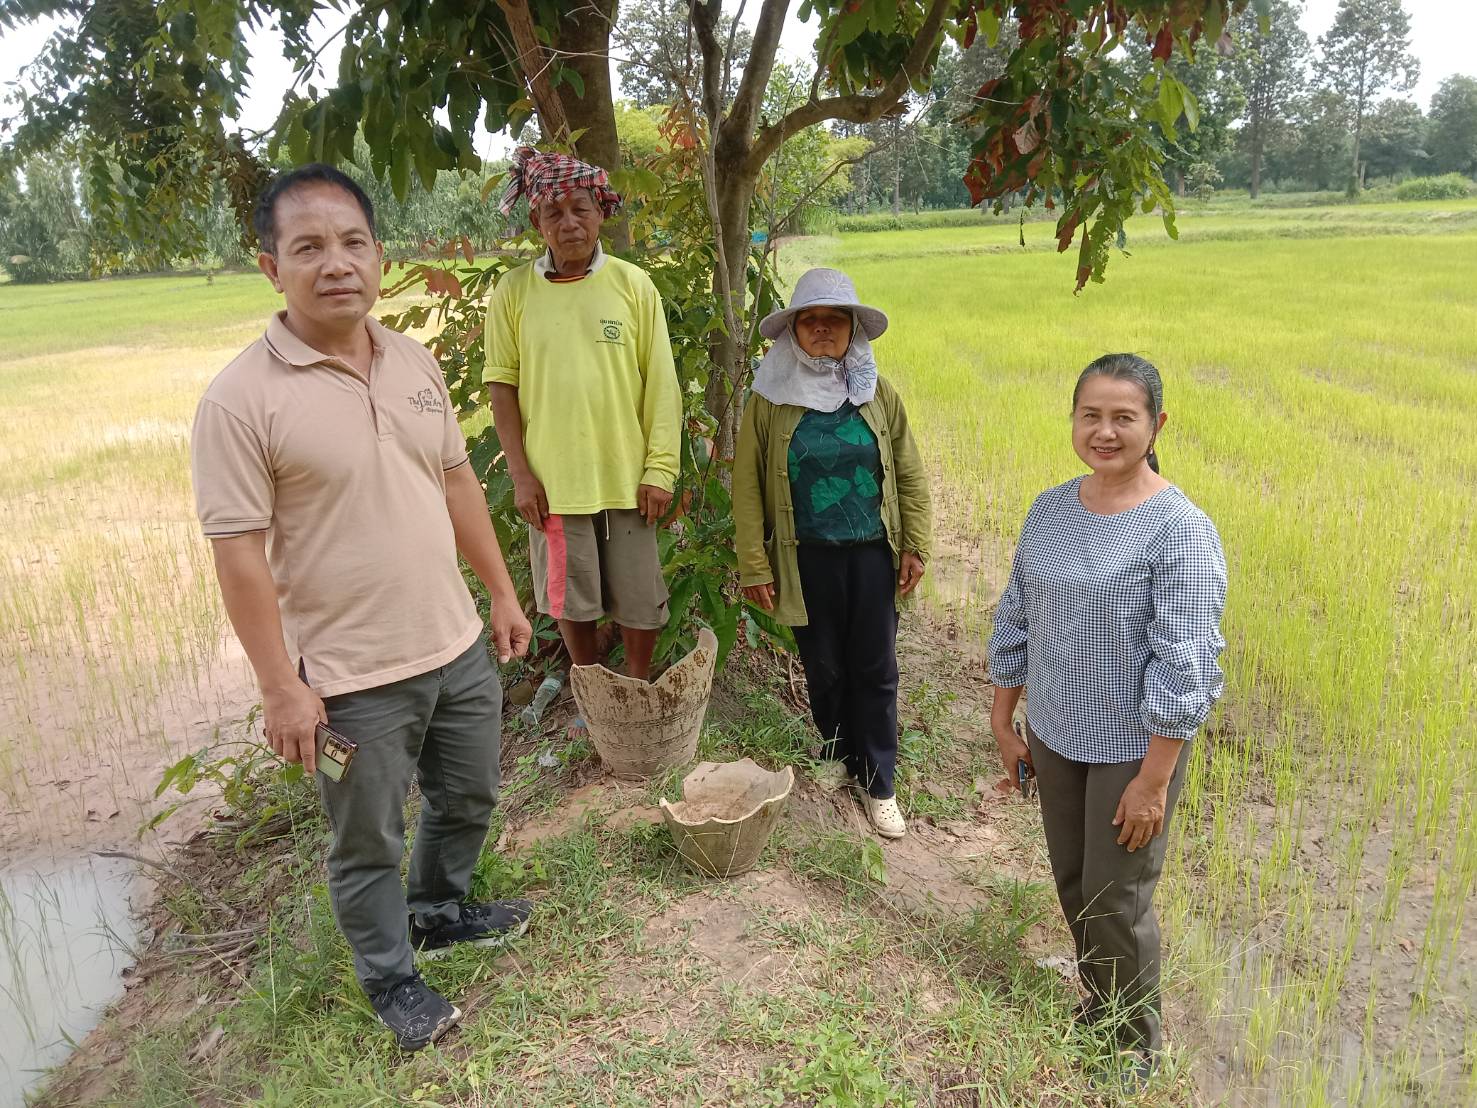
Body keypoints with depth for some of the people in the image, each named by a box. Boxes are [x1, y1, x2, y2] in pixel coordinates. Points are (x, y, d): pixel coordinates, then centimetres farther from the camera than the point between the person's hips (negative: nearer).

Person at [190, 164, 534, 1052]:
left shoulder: (415, 363, 2)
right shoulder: (243, 400, -17)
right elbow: (241, 555, -16)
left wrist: (502, 593, 12)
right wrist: (282, 686, -15)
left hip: (457, 646, 6)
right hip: (351, 676, -6)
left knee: (468, 797, 24)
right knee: (369, 842, 14)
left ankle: (440, 910, 52)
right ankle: (391, 977, 38)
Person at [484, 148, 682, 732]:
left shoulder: (633, 284, -3)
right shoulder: (513, 291, -1)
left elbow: (661, 381, -2)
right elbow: (502, 382, 2)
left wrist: (660, 469, -6)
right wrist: (520, 472, -4)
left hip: (627, 475, 0)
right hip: (552, 478, 1)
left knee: (638, 597, 9)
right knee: (569, 597, 12)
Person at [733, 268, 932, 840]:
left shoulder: (878, 395, 1)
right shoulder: (770, 399, -4)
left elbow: (909, 475, 5)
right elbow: (747, 486, -3)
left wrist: (915, 546, 0)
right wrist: (753, 565, -6)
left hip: (872, 554, 1)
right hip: (808, 558, 0)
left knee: (875, 670, 6)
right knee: (823, 667, 13)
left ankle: (878, 781, 19)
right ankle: (837, 752, 37)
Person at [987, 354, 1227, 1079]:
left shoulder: (1180, 530, -19)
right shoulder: (1049, 510, -1)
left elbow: (1184, 666, -19)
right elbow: (1016, 621, 7)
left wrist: (1153, 780, -18)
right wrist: (1003, 723, 9)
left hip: (1132, 747, -5)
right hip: (1054, 736, 5)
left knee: (1117, 904, 8)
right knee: (1072, 883, 19)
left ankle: (1135, 1046, 34)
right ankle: (1097, 1003, 45)